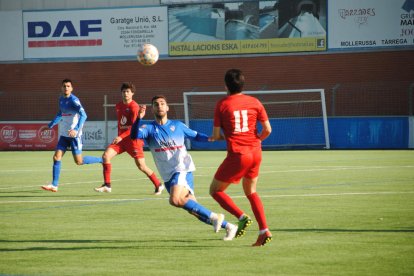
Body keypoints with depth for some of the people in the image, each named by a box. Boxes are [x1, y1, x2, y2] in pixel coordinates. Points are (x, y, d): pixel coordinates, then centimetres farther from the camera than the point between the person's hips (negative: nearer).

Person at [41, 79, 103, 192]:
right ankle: (54, 185, 0)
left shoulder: (73, 100, -15)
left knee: (79, 161, -3)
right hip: (64, 135, 7)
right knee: (57, 157, -2)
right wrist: (50, 125, 30)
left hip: (74, 135, -7)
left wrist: (76, 129, -38)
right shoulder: (61, 99, 10)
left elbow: (83, 115, -27)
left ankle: (102, 160, 18)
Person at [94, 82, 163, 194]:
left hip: (133, 139, -7)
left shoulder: (134, 107, -12)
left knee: (141, 166, -6)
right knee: (106, 155, -11)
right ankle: (107, 186, -7)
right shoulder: (119, 106, 12)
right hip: (121, 138, 7)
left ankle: (158, 185, 13)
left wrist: (121, 137, -27)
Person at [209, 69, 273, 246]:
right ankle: (264, 230, 8)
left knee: (215, 190, 10)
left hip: (237, 154, -5)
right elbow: (267, 130, 3)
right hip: (255, 152, 5)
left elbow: (216, 135, -4)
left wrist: (222, 137, 20)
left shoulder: (222, 105, -5)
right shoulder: (254, 102, 4)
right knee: (251, 192, 22)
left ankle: (241, 217, -11)